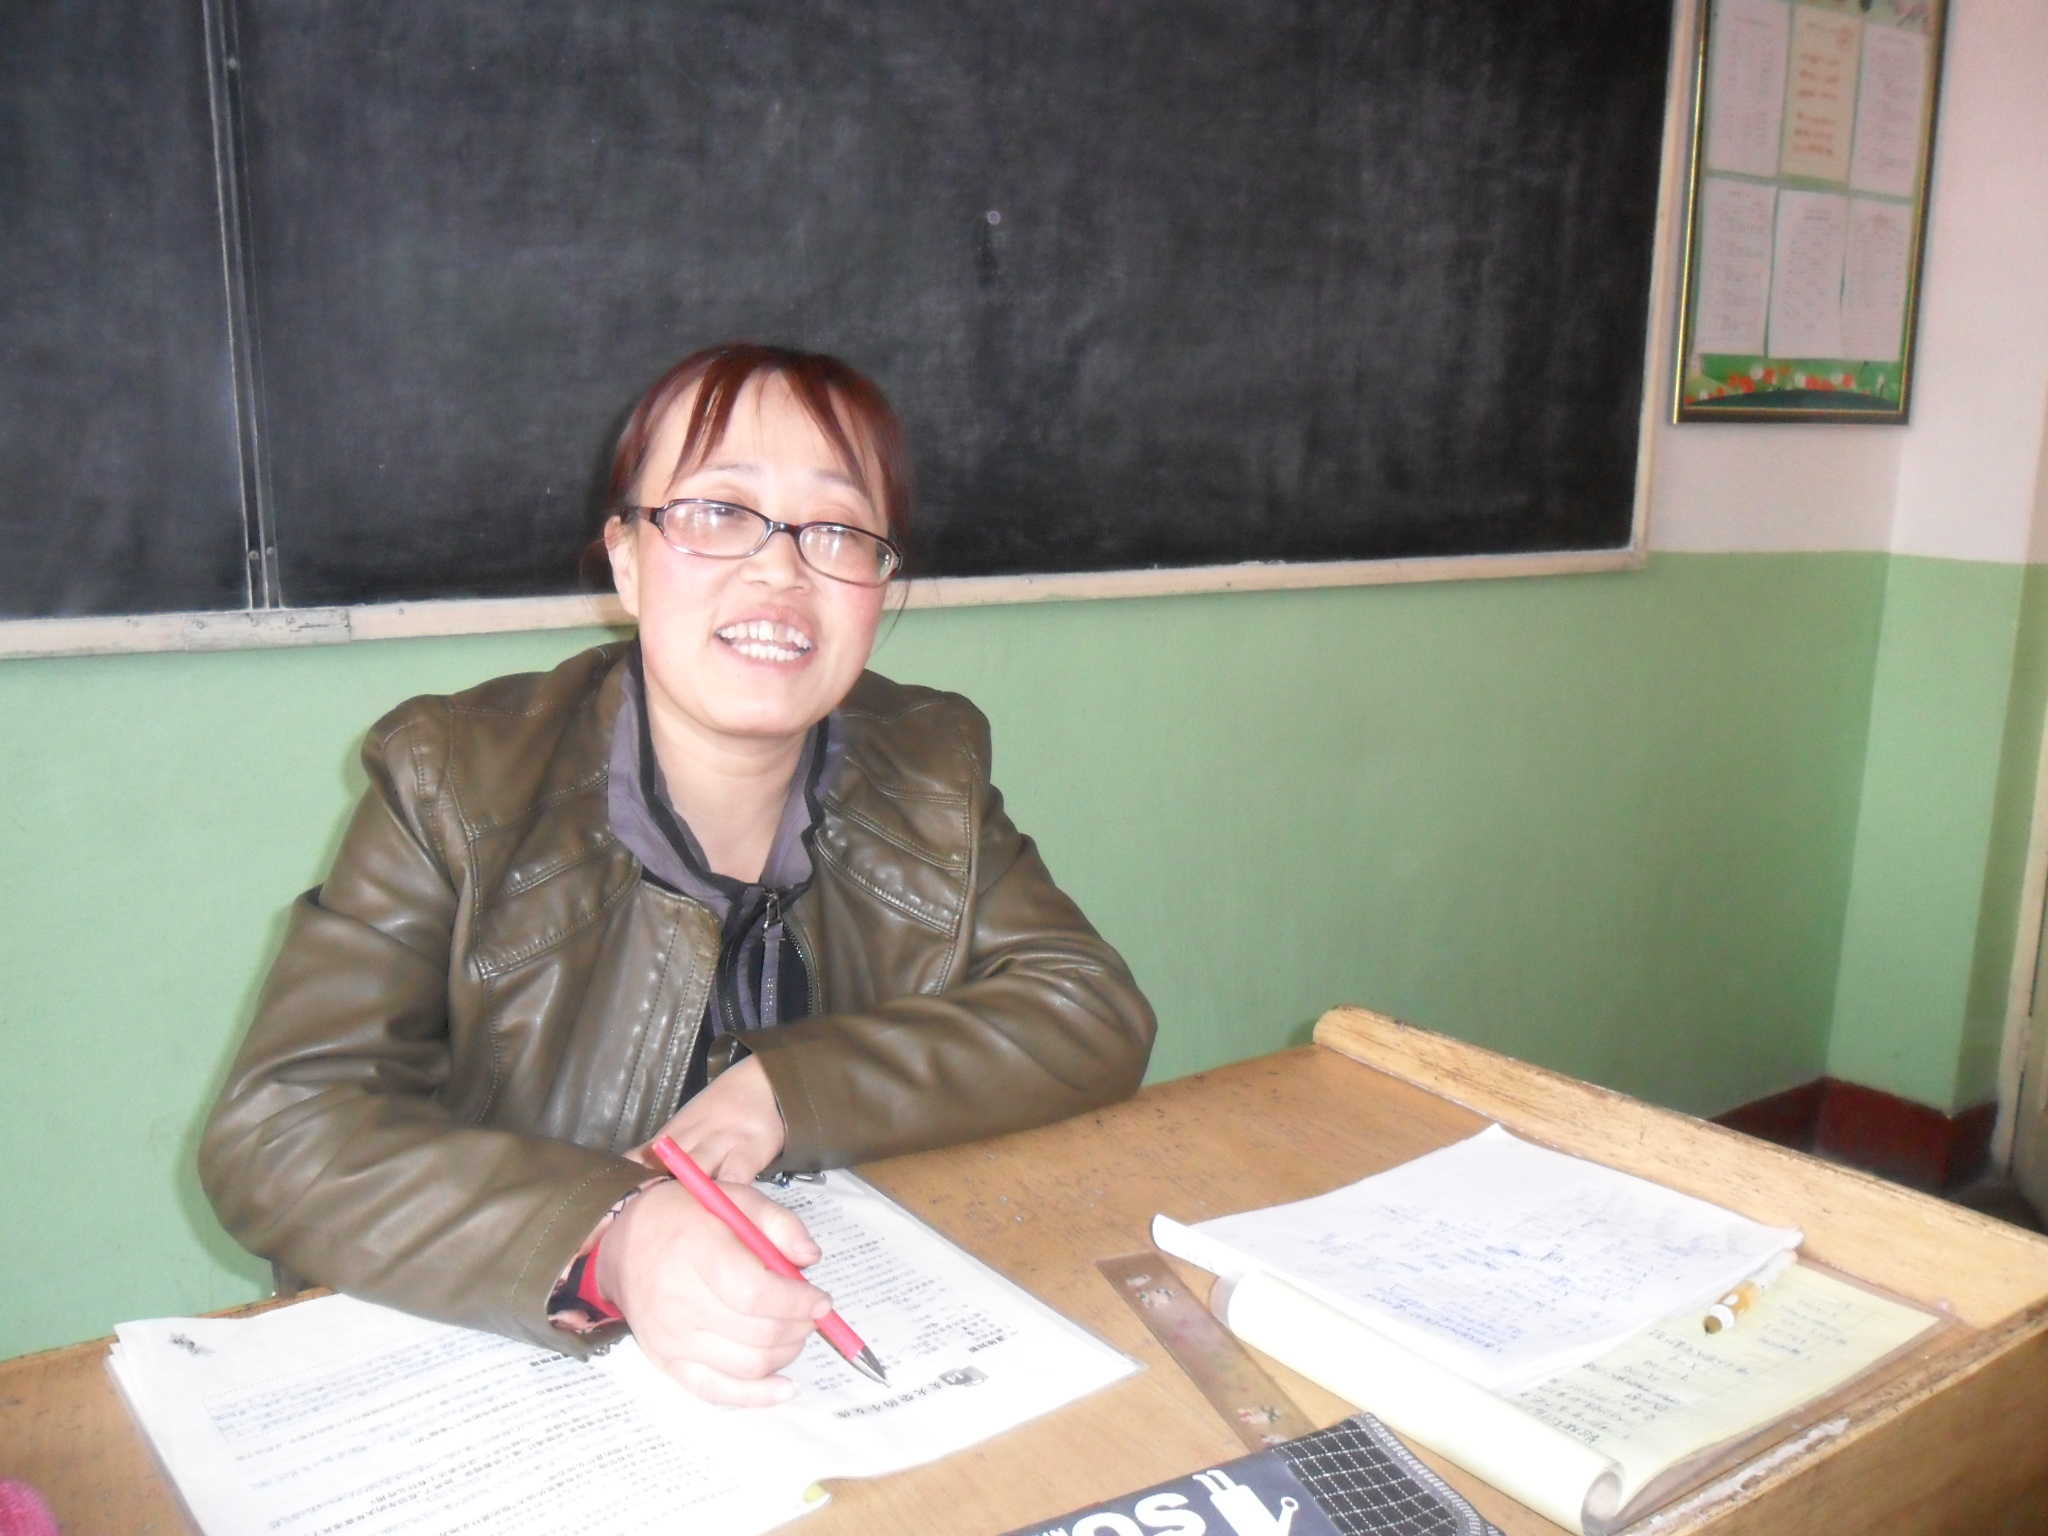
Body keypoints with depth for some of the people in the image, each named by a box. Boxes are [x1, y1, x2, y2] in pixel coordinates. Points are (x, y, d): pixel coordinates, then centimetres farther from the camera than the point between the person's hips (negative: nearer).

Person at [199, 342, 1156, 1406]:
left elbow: (1097, 1014, -3)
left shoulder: (931, 769, 1)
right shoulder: (457, 782, -8)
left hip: (880, 1371, 3)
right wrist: (612, 1237, -31)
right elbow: (272, 1137, -15)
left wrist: (790, 1089, -16)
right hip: (512, 1377, -2)